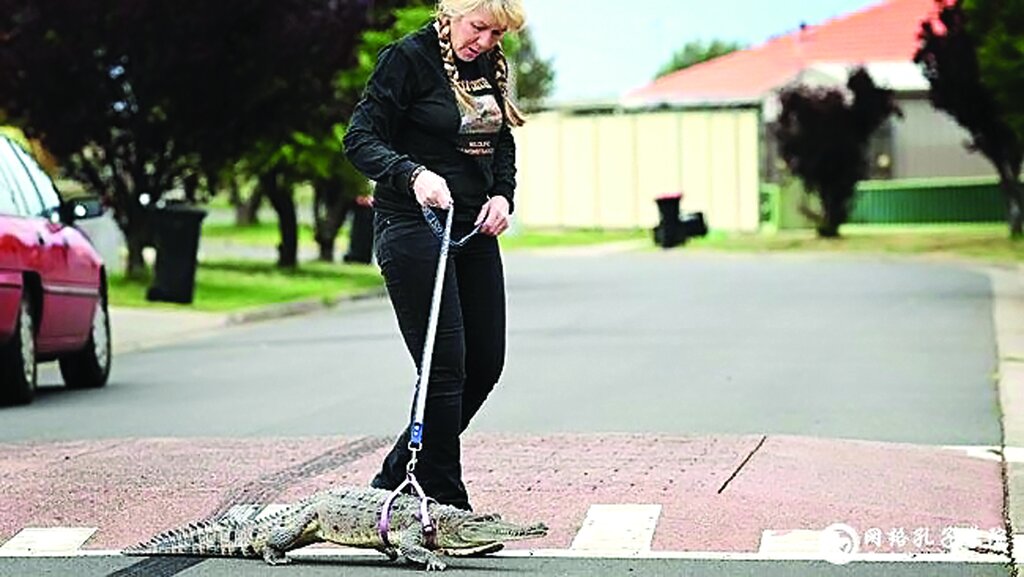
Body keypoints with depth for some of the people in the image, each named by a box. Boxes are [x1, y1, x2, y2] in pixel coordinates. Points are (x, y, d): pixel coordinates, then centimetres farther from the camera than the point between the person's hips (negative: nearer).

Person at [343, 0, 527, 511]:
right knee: (445, 367, -10)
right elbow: (360, 139, -14)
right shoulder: (408, 59, -11)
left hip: (474, 229, 8)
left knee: (486, 363, 9)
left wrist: (503, 195, 3)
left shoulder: (491, 65, 10)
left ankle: (395, 479, 22)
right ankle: (445, 506, -1)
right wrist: (414, 174, -30)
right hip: (413, 225, -8)